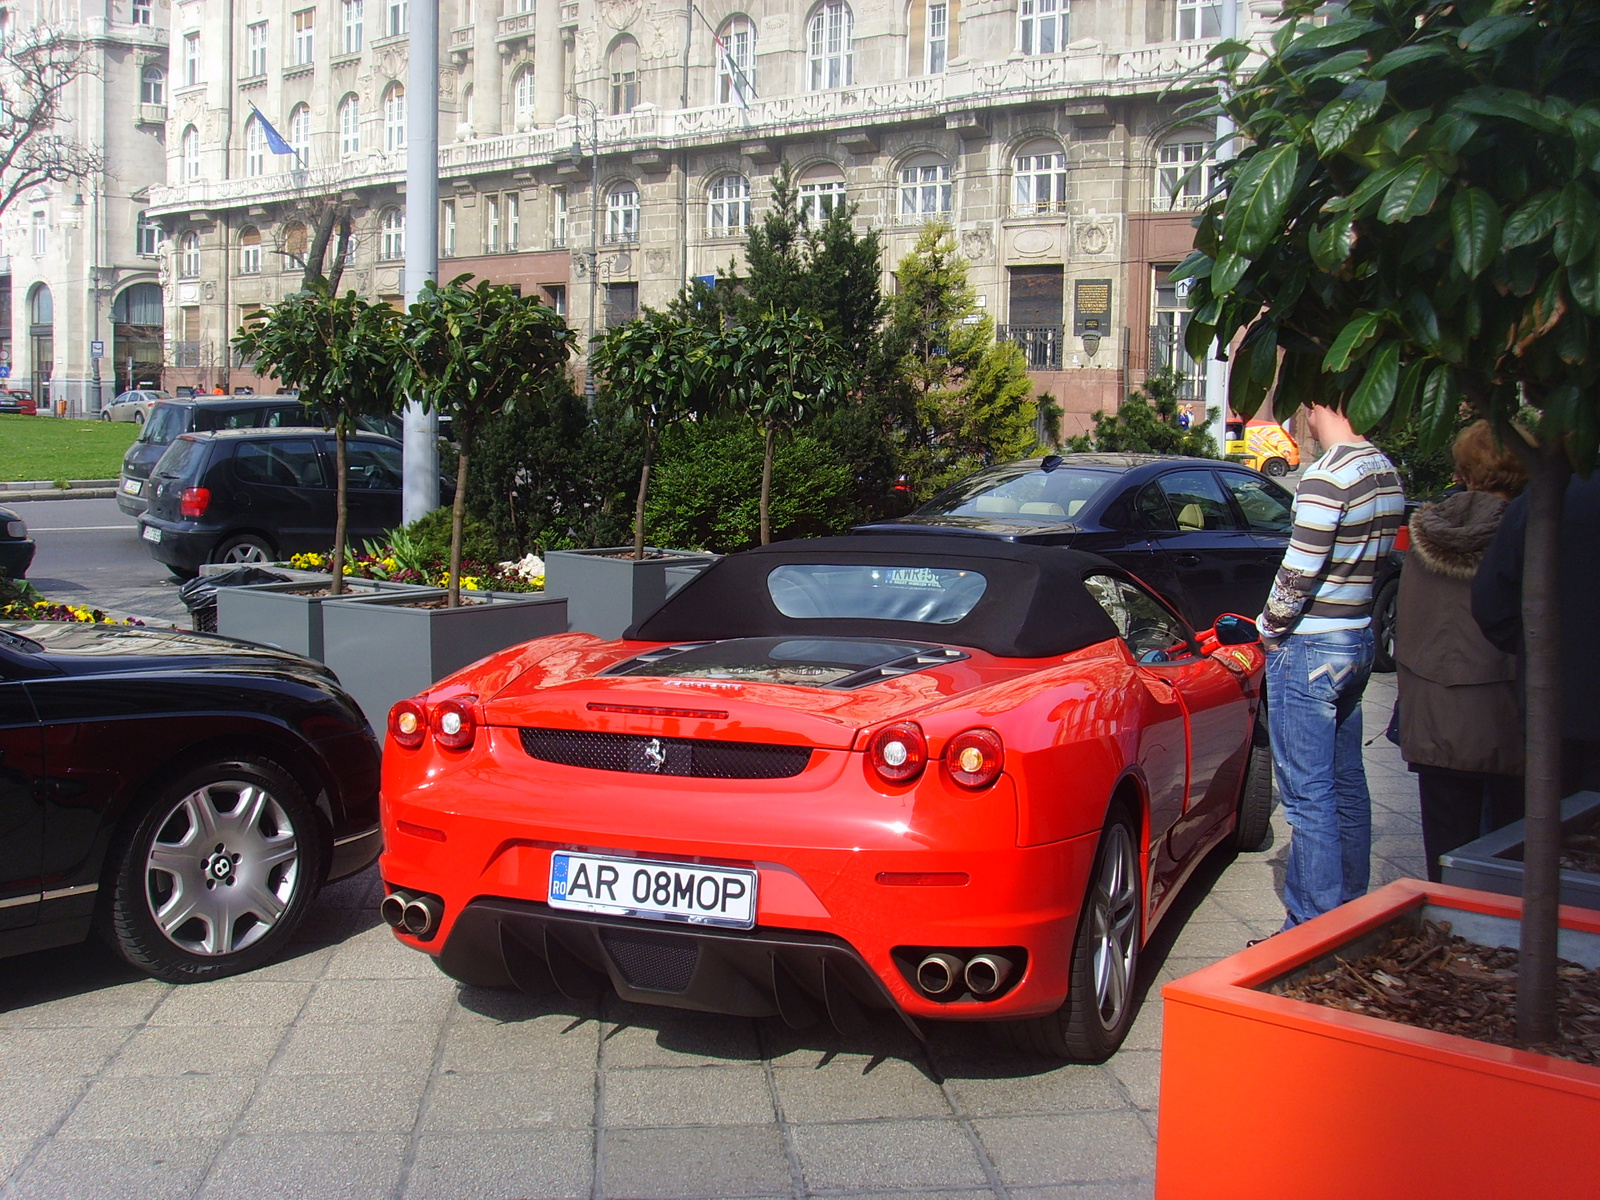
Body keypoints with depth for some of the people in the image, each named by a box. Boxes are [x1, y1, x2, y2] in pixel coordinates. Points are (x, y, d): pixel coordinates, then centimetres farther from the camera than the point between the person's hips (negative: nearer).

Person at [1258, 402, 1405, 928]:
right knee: (1347, 784, 18)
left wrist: (1271, 626, -5)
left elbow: (1299, 571, -20)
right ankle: (1352, 907, 29)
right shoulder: (1387, 473, 8)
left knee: (1308, 794, -4)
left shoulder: (1328, 476, -19)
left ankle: (1314, 925, 0)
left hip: (1309, 649, -9)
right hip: (1359, 640, 9)